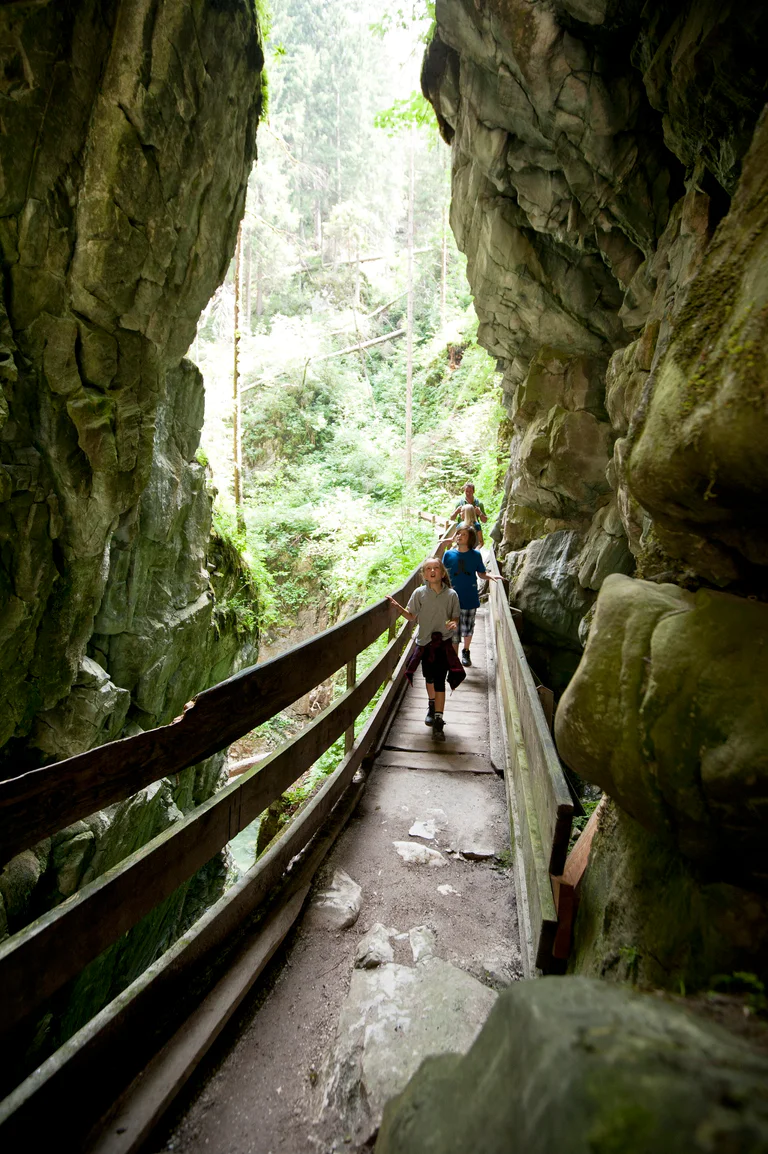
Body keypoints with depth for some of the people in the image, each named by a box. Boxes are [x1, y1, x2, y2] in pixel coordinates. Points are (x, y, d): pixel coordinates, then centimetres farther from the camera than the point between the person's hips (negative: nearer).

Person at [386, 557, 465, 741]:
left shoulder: (451, 594, -6)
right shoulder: (419, 593, -4)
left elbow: (455, 617, 2)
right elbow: (412, 616, 3)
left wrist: (454, 623, -20)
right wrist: (398, 607, -11)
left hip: (443, 643, -2)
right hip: (424, 642, 2)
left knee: (440, 681, -7)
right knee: (429, 678, 17)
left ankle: (438, 722, -2)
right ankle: (432, 707, 44)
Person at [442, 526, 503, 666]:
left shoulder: (475, 555, -3)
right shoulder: (449, 554, -3)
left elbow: (481, 574, 7)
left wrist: (490, 576, -13)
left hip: (470, 598, 1)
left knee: (468, 628, 14)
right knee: (454, 630, 2)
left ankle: (465, 652, 38)